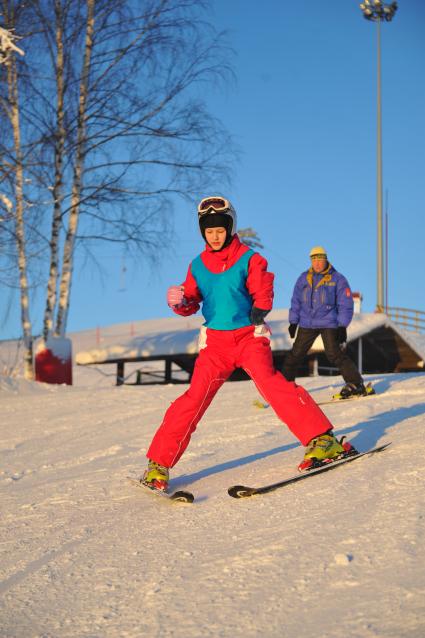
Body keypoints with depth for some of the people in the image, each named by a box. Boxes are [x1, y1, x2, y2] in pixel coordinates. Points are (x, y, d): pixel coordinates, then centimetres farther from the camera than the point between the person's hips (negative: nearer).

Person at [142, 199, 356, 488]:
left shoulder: (249, 259, -1)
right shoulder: (198, 266, 10)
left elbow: (263, 292, -2)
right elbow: (192, 300, 14)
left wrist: (257, 313, -23)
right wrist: (180, 302, -9)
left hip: (249, 336, -2)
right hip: (215, 341, 3)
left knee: (270, 382, -24)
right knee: (195, 397, -6)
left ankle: (321, 439, -21)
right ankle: (159, 463, 0)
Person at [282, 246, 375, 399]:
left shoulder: (337, 279, -4)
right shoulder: (304, 278, 7)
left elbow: (346, 305, -3)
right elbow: (296, 301, 14)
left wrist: (342, 327, -9)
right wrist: (293, 322, 10)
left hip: (329, 323, -4)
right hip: (307, 324, 4)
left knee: (335, 354, -16)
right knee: (295, 354, 8)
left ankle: (356, 384, -13)